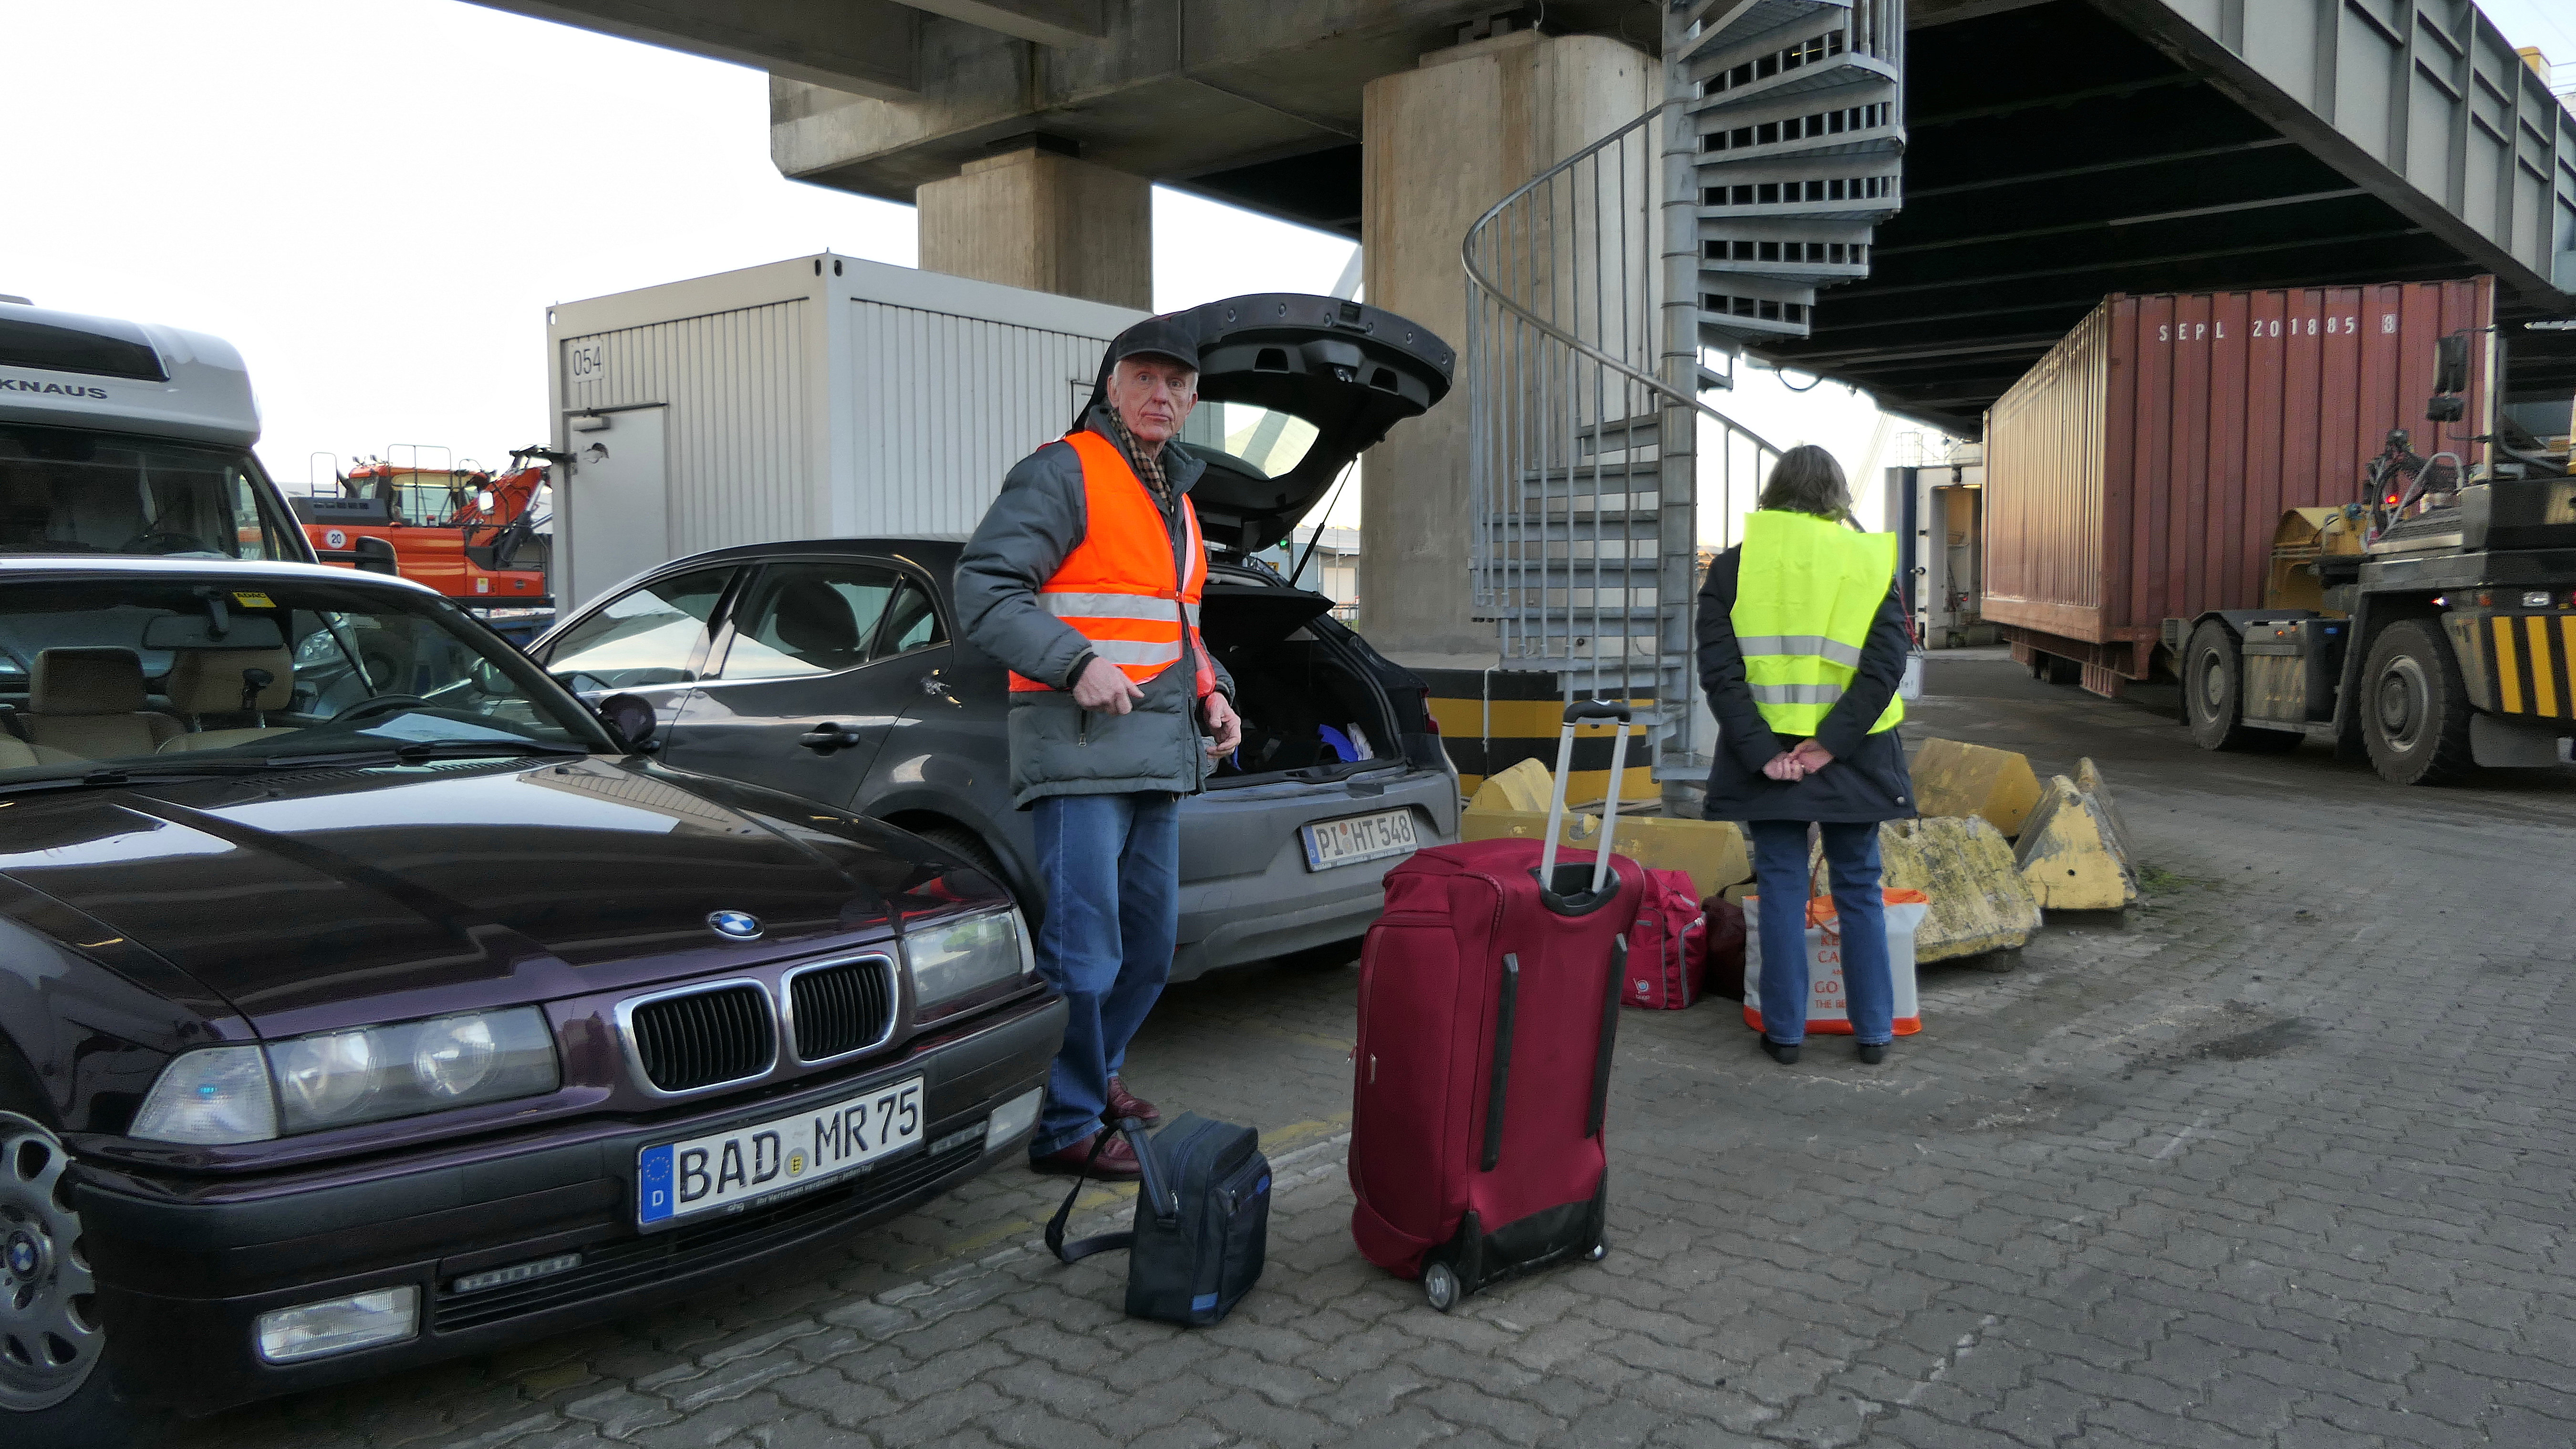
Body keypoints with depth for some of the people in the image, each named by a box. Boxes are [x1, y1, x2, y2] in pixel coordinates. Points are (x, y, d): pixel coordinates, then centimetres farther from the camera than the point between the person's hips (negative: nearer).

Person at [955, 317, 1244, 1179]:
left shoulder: (1175, 497, 21)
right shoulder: (1064, 474, -6)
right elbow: (984, 588, -15)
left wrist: (1211, 692, 13)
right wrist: (1076, 665, -25)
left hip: (1160, 758, 9)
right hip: (1080, 750, -9)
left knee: (1150, 944, 16)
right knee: (1084, 949, -8)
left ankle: (1094, 1074, 34)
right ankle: (1066, 1127, 4)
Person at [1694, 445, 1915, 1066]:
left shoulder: (1733, 566, -1)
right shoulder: (1872, 561, 0)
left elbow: (1720, 672, -9)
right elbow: (1885, 666, -11)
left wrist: (1762, 752, -11)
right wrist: (1832, 743, -13)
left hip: (1767, 755, 0)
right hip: (1852, 758, 0)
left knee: (1781, 886, 8)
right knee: (1859, 888, 12)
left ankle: (1784, 1031, 12)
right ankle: (1873, 1031, 18)